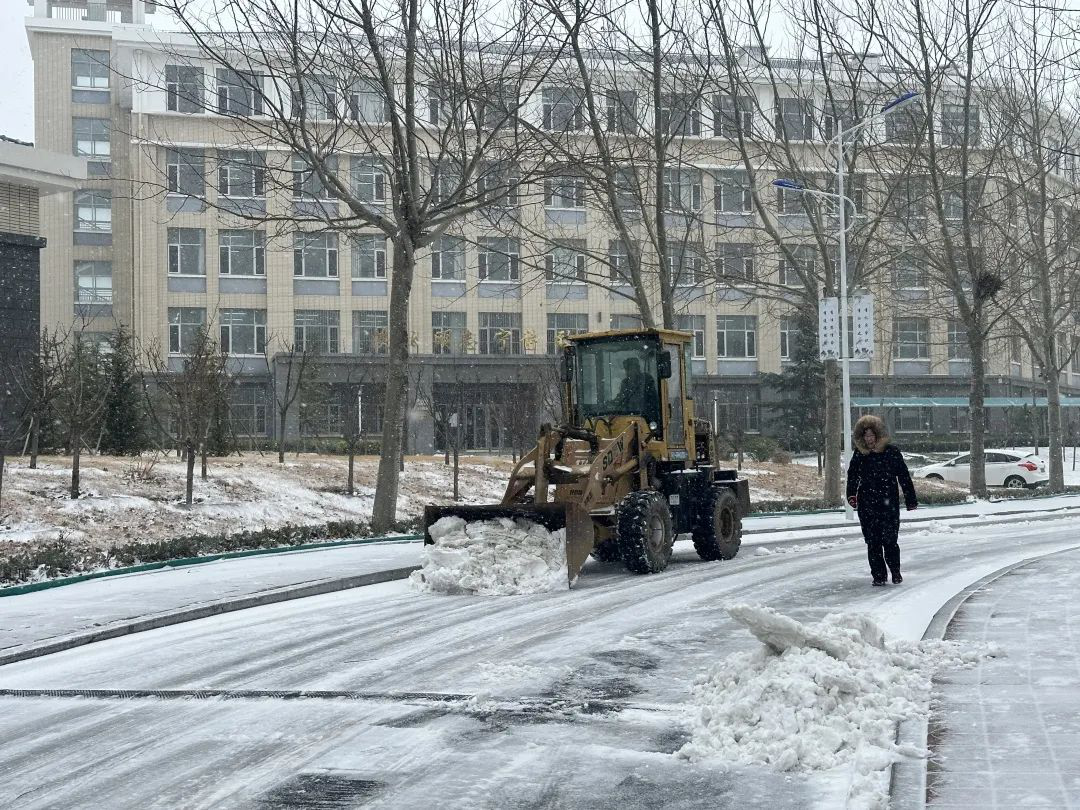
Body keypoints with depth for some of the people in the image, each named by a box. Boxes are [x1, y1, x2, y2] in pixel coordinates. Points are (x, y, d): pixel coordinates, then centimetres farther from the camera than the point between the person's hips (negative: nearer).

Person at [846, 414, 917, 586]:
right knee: (873, 541, 3)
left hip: (889, 502, -2)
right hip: (867, 504, 2)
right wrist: (851, 494, -10)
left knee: (890, 540, -5)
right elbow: (853, 475, 7)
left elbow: (904, 476, 2)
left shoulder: (892, 451, -2)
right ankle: (878, 575, 13)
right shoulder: (859, 454, 5)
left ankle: (895, 572, 17)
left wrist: (911, 499, 4)